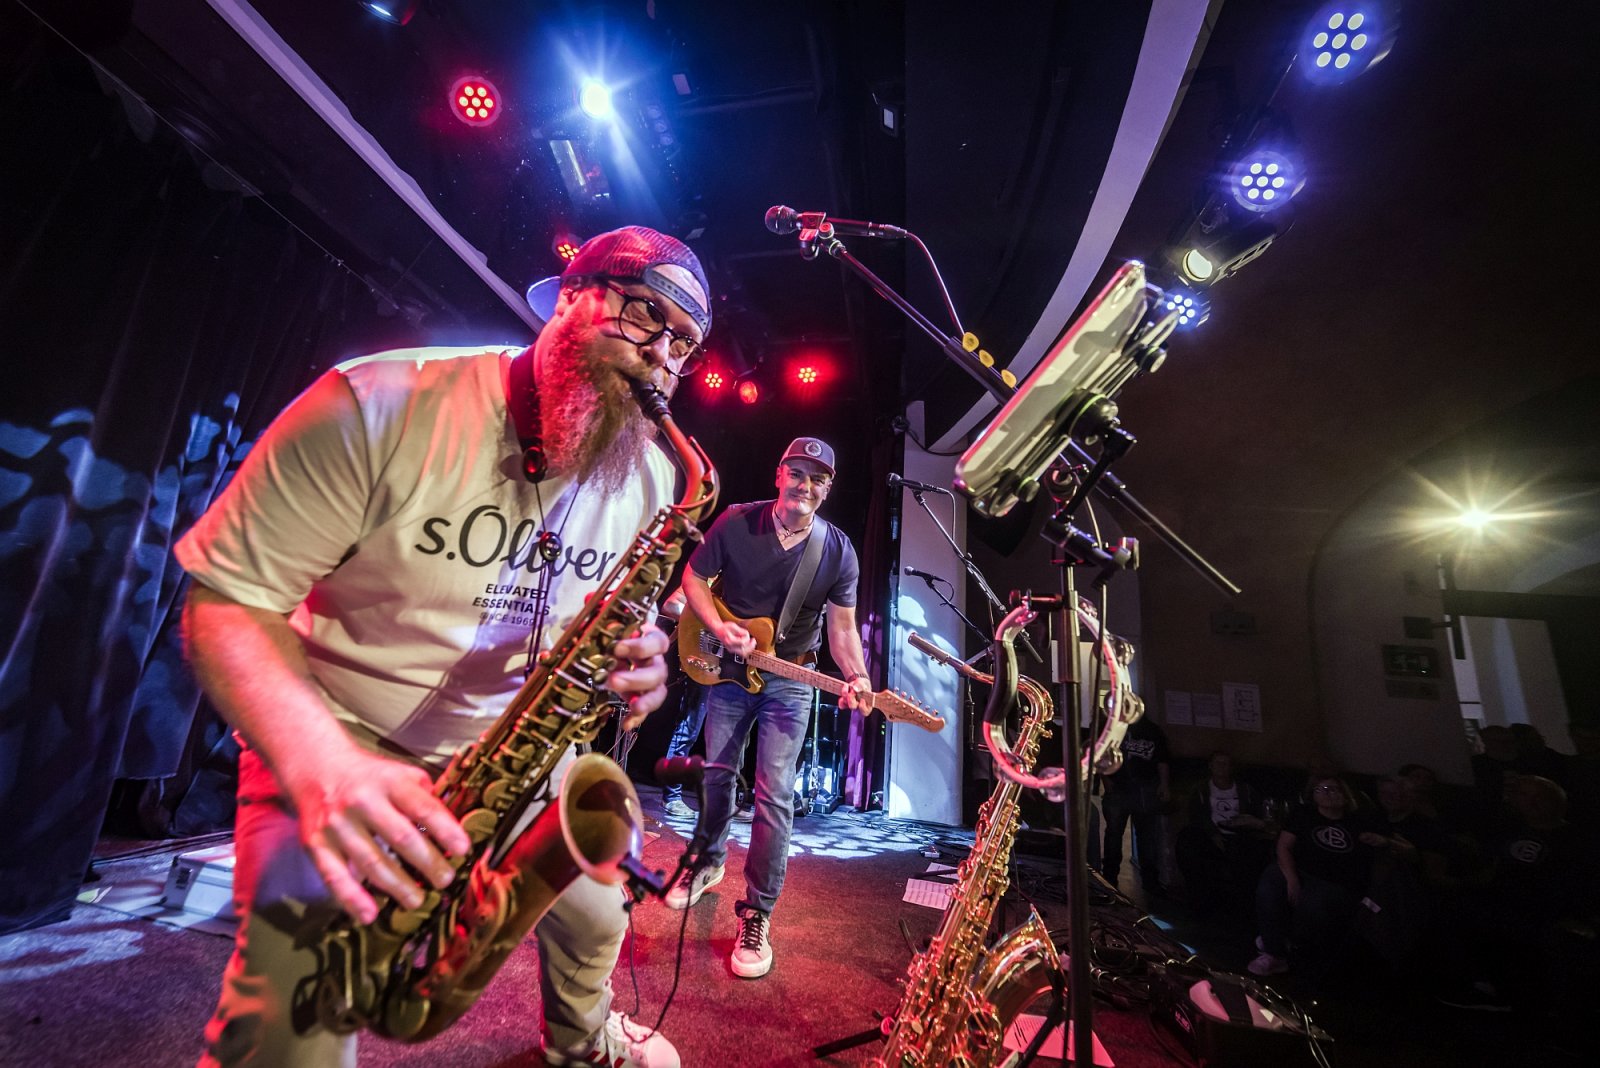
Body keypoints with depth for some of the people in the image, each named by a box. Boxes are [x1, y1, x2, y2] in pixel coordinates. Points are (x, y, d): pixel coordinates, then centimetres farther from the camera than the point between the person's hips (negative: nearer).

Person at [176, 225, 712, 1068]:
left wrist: (636, 664, -20)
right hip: (332, 748, -3)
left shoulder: (651, 477, -6)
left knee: (597, 919, 14)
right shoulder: (381, 405, -21)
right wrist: (320, 761, -33)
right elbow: (225, 603, -17)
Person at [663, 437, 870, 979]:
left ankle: (757, 915, 13)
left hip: (789, 682, -1)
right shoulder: (736, 523, -11)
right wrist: (720, 629, -17)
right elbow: (694, 578, -2)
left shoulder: (838, 550, -10)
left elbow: (842, 625, -8)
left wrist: (856, 676, -25)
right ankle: (709, 862, 44)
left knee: (775, 796, -4)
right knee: (717, 775, 16)